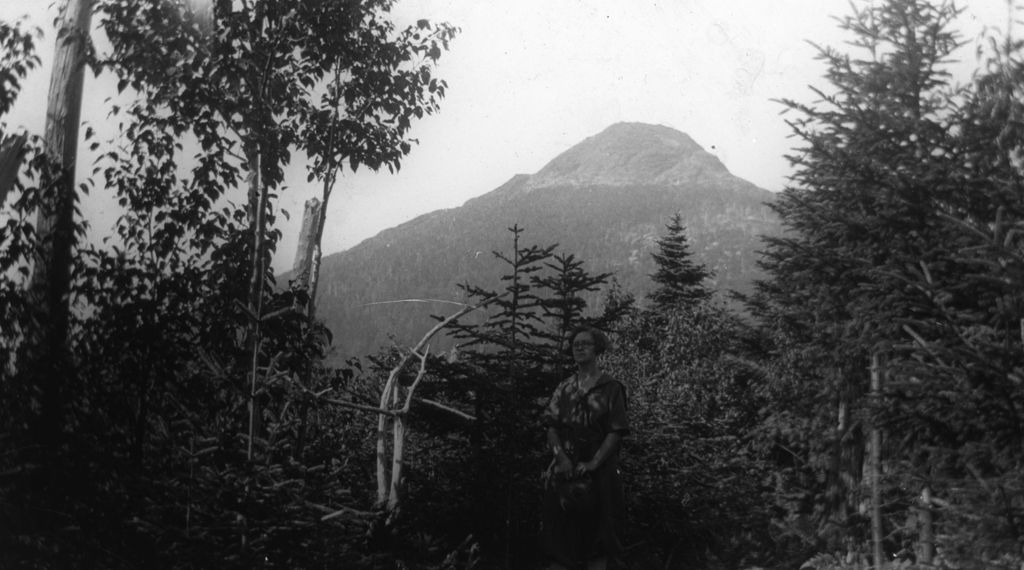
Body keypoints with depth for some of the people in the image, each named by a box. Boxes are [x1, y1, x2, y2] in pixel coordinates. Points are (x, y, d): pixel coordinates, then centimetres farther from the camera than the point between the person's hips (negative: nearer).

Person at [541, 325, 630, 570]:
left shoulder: (611, 387, -1)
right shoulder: (564, 388, 11)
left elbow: (616, 431, -6)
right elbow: (551, 426, 6)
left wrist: (594, 463, -15)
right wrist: (561, 456, -10)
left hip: (599, 469, -3)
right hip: (566, 469, 3)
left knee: (601, 529, 0)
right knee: (567, 529, 4)